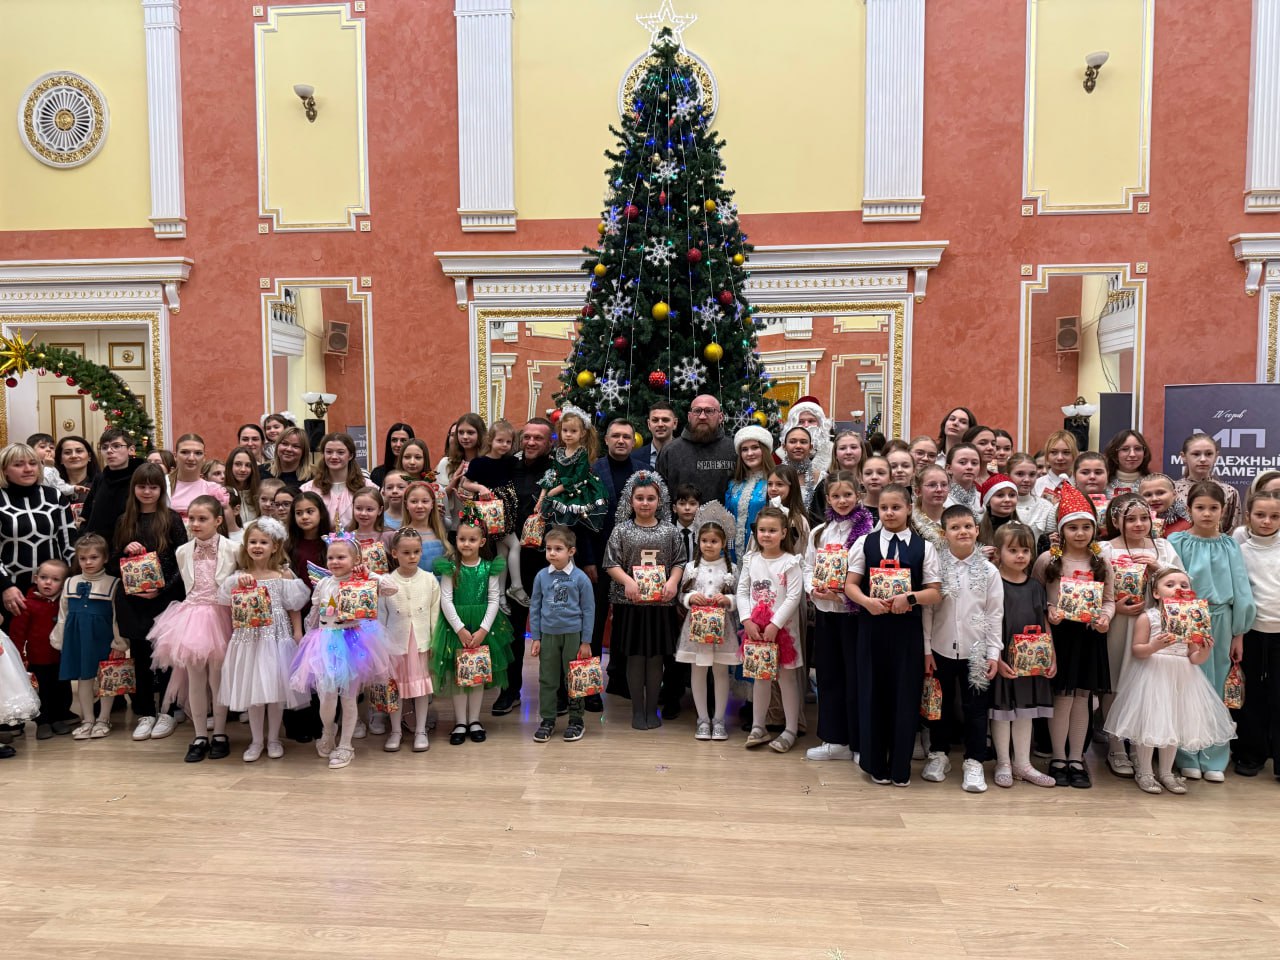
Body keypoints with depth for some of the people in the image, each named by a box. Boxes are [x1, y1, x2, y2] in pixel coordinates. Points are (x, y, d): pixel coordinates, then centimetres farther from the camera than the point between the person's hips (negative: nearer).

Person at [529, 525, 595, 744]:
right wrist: (535, 638, 2)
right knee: (547, 680, 9)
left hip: (573, 635, -2)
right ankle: (547, 720, 21)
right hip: (548, 635, 2)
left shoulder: (580, 578, -8)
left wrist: (586, 642, -4)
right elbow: (534, 608, 5)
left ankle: (576, 721, 20)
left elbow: (588, 610, -4)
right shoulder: (541, 576, -2)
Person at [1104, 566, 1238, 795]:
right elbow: (1137, 651, -9)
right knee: (1148, 723, 0)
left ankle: (1166, 773, 28)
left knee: (1174, 723, 12)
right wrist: (1155, 646, -27)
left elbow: (1194, 658, 4)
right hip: (1152, 676, -4)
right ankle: (1144, 773, 16)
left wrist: (1204, 652, -17)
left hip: (1181, 679, 4)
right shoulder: (1147, 618, -8)